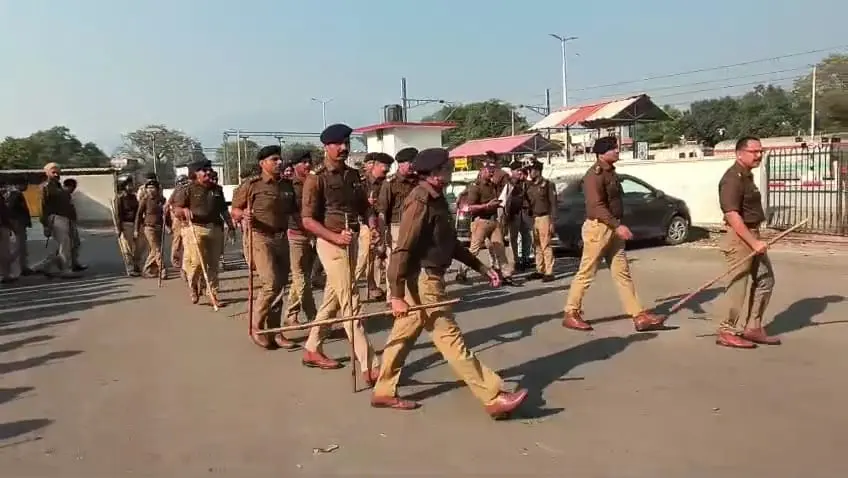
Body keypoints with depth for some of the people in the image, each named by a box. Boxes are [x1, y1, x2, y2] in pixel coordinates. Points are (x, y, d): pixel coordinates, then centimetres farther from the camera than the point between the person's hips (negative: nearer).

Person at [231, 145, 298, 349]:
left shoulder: (287, 185, 9)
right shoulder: (251, 185, -5)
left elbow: (293, 210, 19)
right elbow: (235, 210, -1)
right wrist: (243, 215, -22)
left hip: (282, 238, 6)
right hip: (260, 238, -6)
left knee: (280, 285, 7)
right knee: (271, 283, -15)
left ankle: (274, 331, 18)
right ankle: (256, 327, 5)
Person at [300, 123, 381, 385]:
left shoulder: (353, 175, 11)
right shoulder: (316, 178, -9)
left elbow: (363, 205, 17)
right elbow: (307, 220, -12)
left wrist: (372, 221, -6)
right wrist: (335, 237, -26)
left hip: (352, 240, 8)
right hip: (330, 243, -7)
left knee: (334, 297, 16)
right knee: (350, 301, -9)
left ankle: (312, 349, 32)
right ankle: (370, 366, -9)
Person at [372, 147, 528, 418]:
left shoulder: (436, 198, 11)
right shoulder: (420, 202, -19)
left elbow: (449, 242, 20)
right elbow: (402, 250, -22)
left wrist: (480, 266, 18)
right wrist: (397, 295, -24)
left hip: (427, 278, 10)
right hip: (422, 280, -10)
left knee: (403, 336, 16)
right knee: (451, 339, -5)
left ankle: (384, 392, 27)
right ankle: (494, 398, 0)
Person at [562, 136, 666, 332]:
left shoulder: (611, 172, 16)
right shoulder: (595, 174, -14)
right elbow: (597, 205, -24)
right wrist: (618, 226, -29)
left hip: (613, 229, 9)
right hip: (598, 228, -9)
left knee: (622, 273, 6)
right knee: (586, 273, -1)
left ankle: (639, 316, 7)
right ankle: (571, 314, 10)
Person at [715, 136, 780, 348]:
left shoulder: (747, 175, 14)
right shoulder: (733, 178, -18)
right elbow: (732, 215, -25)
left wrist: (756, 239, 20)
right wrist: (753, 242, -26)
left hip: (752, 236, 10)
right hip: (739, 238, -10)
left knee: (765, 280, 13)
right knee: (738, 285, -3)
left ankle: (752, 328, 21)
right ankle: (727, 332, 8)